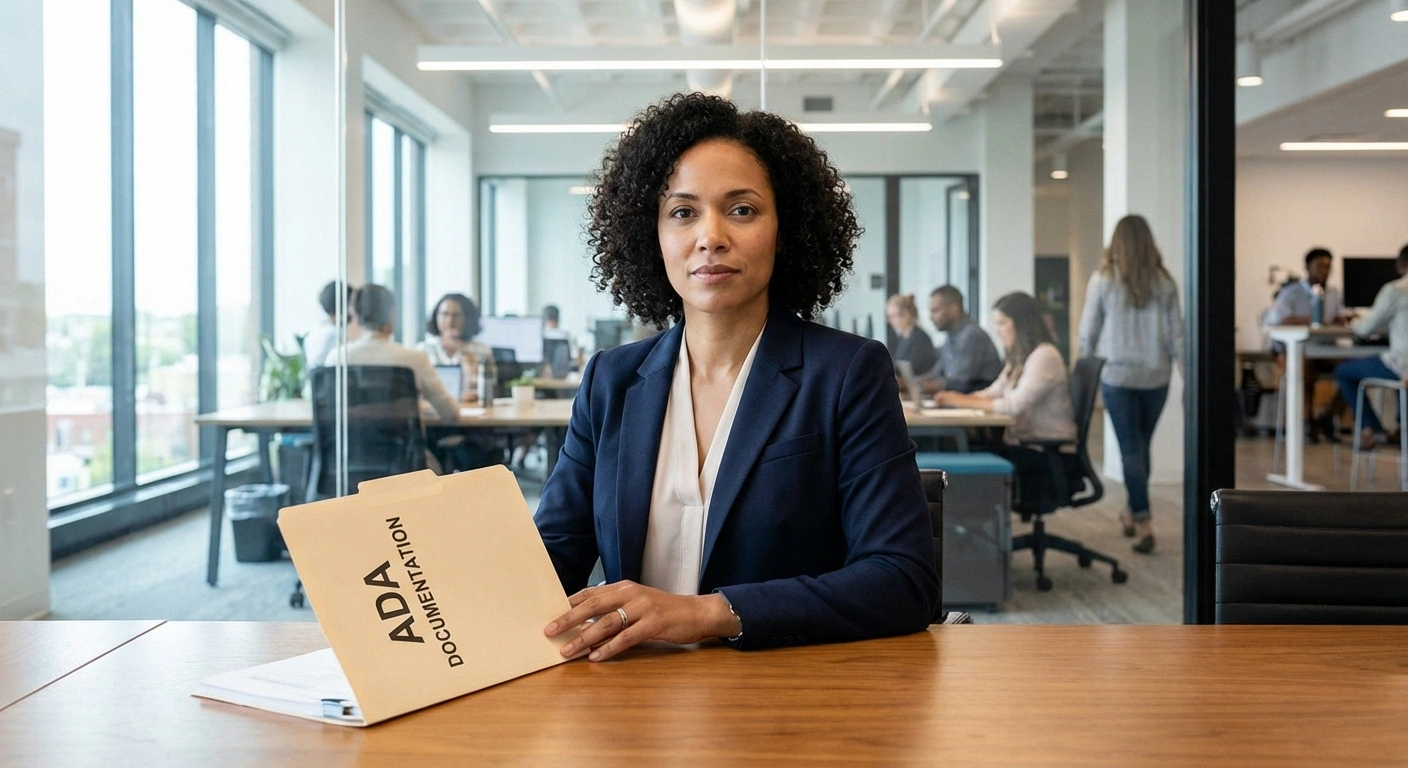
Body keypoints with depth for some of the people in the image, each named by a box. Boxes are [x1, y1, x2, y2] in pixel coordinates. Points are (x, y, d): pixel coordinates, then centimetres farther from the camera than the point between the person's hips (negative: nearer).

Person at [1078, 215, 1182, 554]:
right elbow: (1176, 333, 1)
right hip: (1155, 375, 3)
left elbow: (1087, 332, 0)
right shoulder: (1164, 282, -1)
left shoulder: (1103, 280, -5)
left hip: (1117, 374, -2)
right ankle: (1133, 513, 31)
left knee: (1130, 449, 2)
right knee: (1142, 446, 17)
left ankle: (1143, 523, -5)